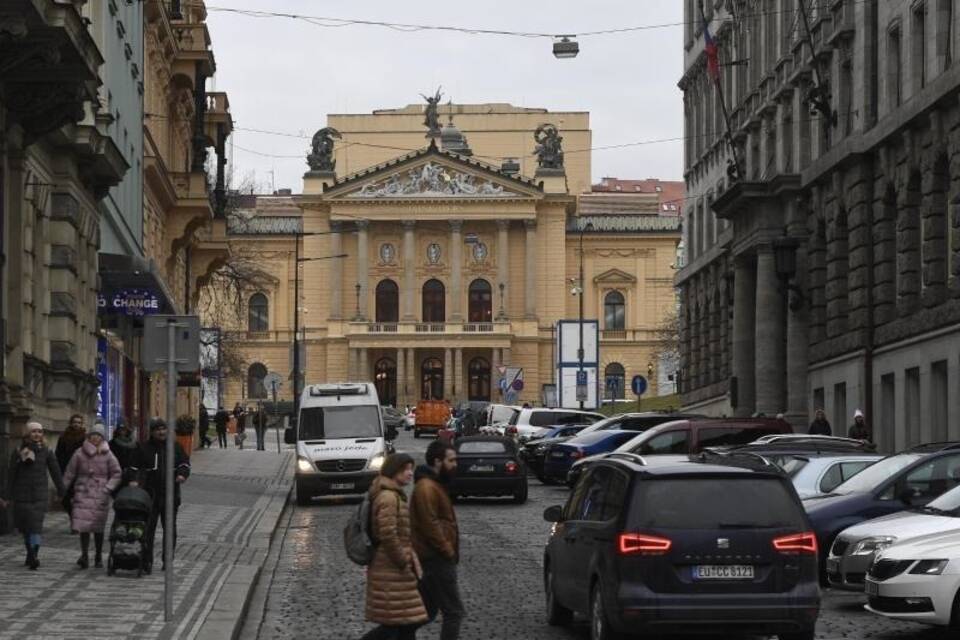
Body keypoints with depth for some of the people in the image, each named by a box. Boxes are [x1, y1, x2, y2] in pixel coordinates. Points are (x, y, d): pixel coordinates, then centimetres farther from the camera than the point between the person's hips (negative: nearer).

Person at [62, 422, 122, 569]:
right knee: (83, 525, -11)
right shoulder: (80, 453, 3)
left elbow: (117, 474, 5)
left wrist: (107, 489, -6)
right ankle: (84, 555, -9)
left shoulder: (107, 455, 2)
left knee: (98, 527, 4)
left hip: (100, 496, 0)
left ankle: (98, 557, 16)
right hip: (83, 494, 0)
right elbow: (70, 473, 7)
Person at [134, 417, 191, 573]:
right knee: (147, 529, -3)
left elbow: (185, 462, 10)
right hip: (150, 496, -2)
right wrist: (133, 480, -10)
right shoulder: (144, 448, 4)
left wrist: (182, 474, -11)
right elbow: (135, 467, 7)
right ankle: (147, 562, 0)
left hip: (170, 495, 2)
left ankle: (168, 560, 20)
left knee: (170, 530, 9)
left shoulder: (175, 446, 8)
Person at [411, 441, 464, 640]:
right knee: (454, 612, -6)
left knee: (427, 611, 15)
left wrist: (449, 551, 15)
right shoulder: (427, 488, -17)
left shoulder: (435, 485, 17)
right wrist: (448, 551, -17)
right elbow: (430, 525, -22)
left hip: (433, 558, 10)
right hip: (437, 559, -10)